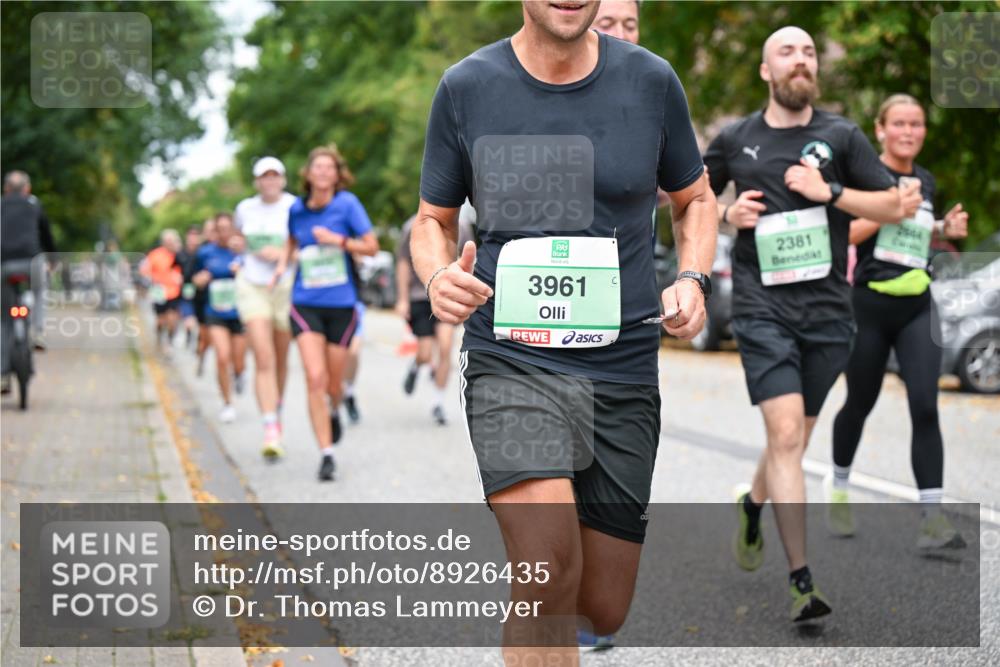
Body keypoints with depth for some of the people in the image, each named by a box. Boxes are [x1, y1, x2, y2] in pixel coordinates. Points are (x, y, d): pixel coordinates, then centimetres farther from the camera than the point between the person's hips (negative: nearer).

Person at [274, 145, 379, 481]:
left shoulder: (347, 204, -5)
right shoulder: (297, 209, 4)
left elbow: (372, 246, -5)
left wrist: (337, 240, -17)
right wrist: (283, 263, 7)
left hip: (341, 304, -1)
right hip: (306, 303, 1)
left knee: (334, 382, 9)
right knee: (315, 378, -14)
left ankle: (334, 412, 48)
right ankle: (326, 454, -9)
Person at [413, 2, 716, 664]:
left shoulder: (651, 81, 3)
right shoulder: (466, 87, 0)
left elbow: (695, 199, 18)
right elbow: (433, 220, 12)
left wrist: (692, 279, -1)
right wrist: (438, 275, -10)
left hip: (624, 368, 3)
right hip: (511, 360, -2)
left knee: (602, 609, 8)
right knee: (550, 571, -25)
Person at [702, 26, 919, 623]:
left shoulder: (841, 136, 4)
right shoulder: (735, 140, 6)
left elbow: (894, 206, 5)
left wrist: (830, 191, -9)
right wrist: (726, 215, -1)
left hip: (828, 311, 2)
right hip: (763, 309, -2)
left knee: (796, 438, 14)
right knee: (786, 434, -15)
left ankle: (753, 503, 47)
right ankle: (802, 581, -14)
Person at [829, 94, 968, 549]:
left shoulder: (926, 181, 13)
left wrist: (945, 229, 8)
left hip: (917, 307, 4)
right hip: (870, 304, -4)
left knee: (924, 407, -10)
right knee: (861, 404, 11)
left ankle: (934, 518, -13)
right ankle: (838, 486, 38)